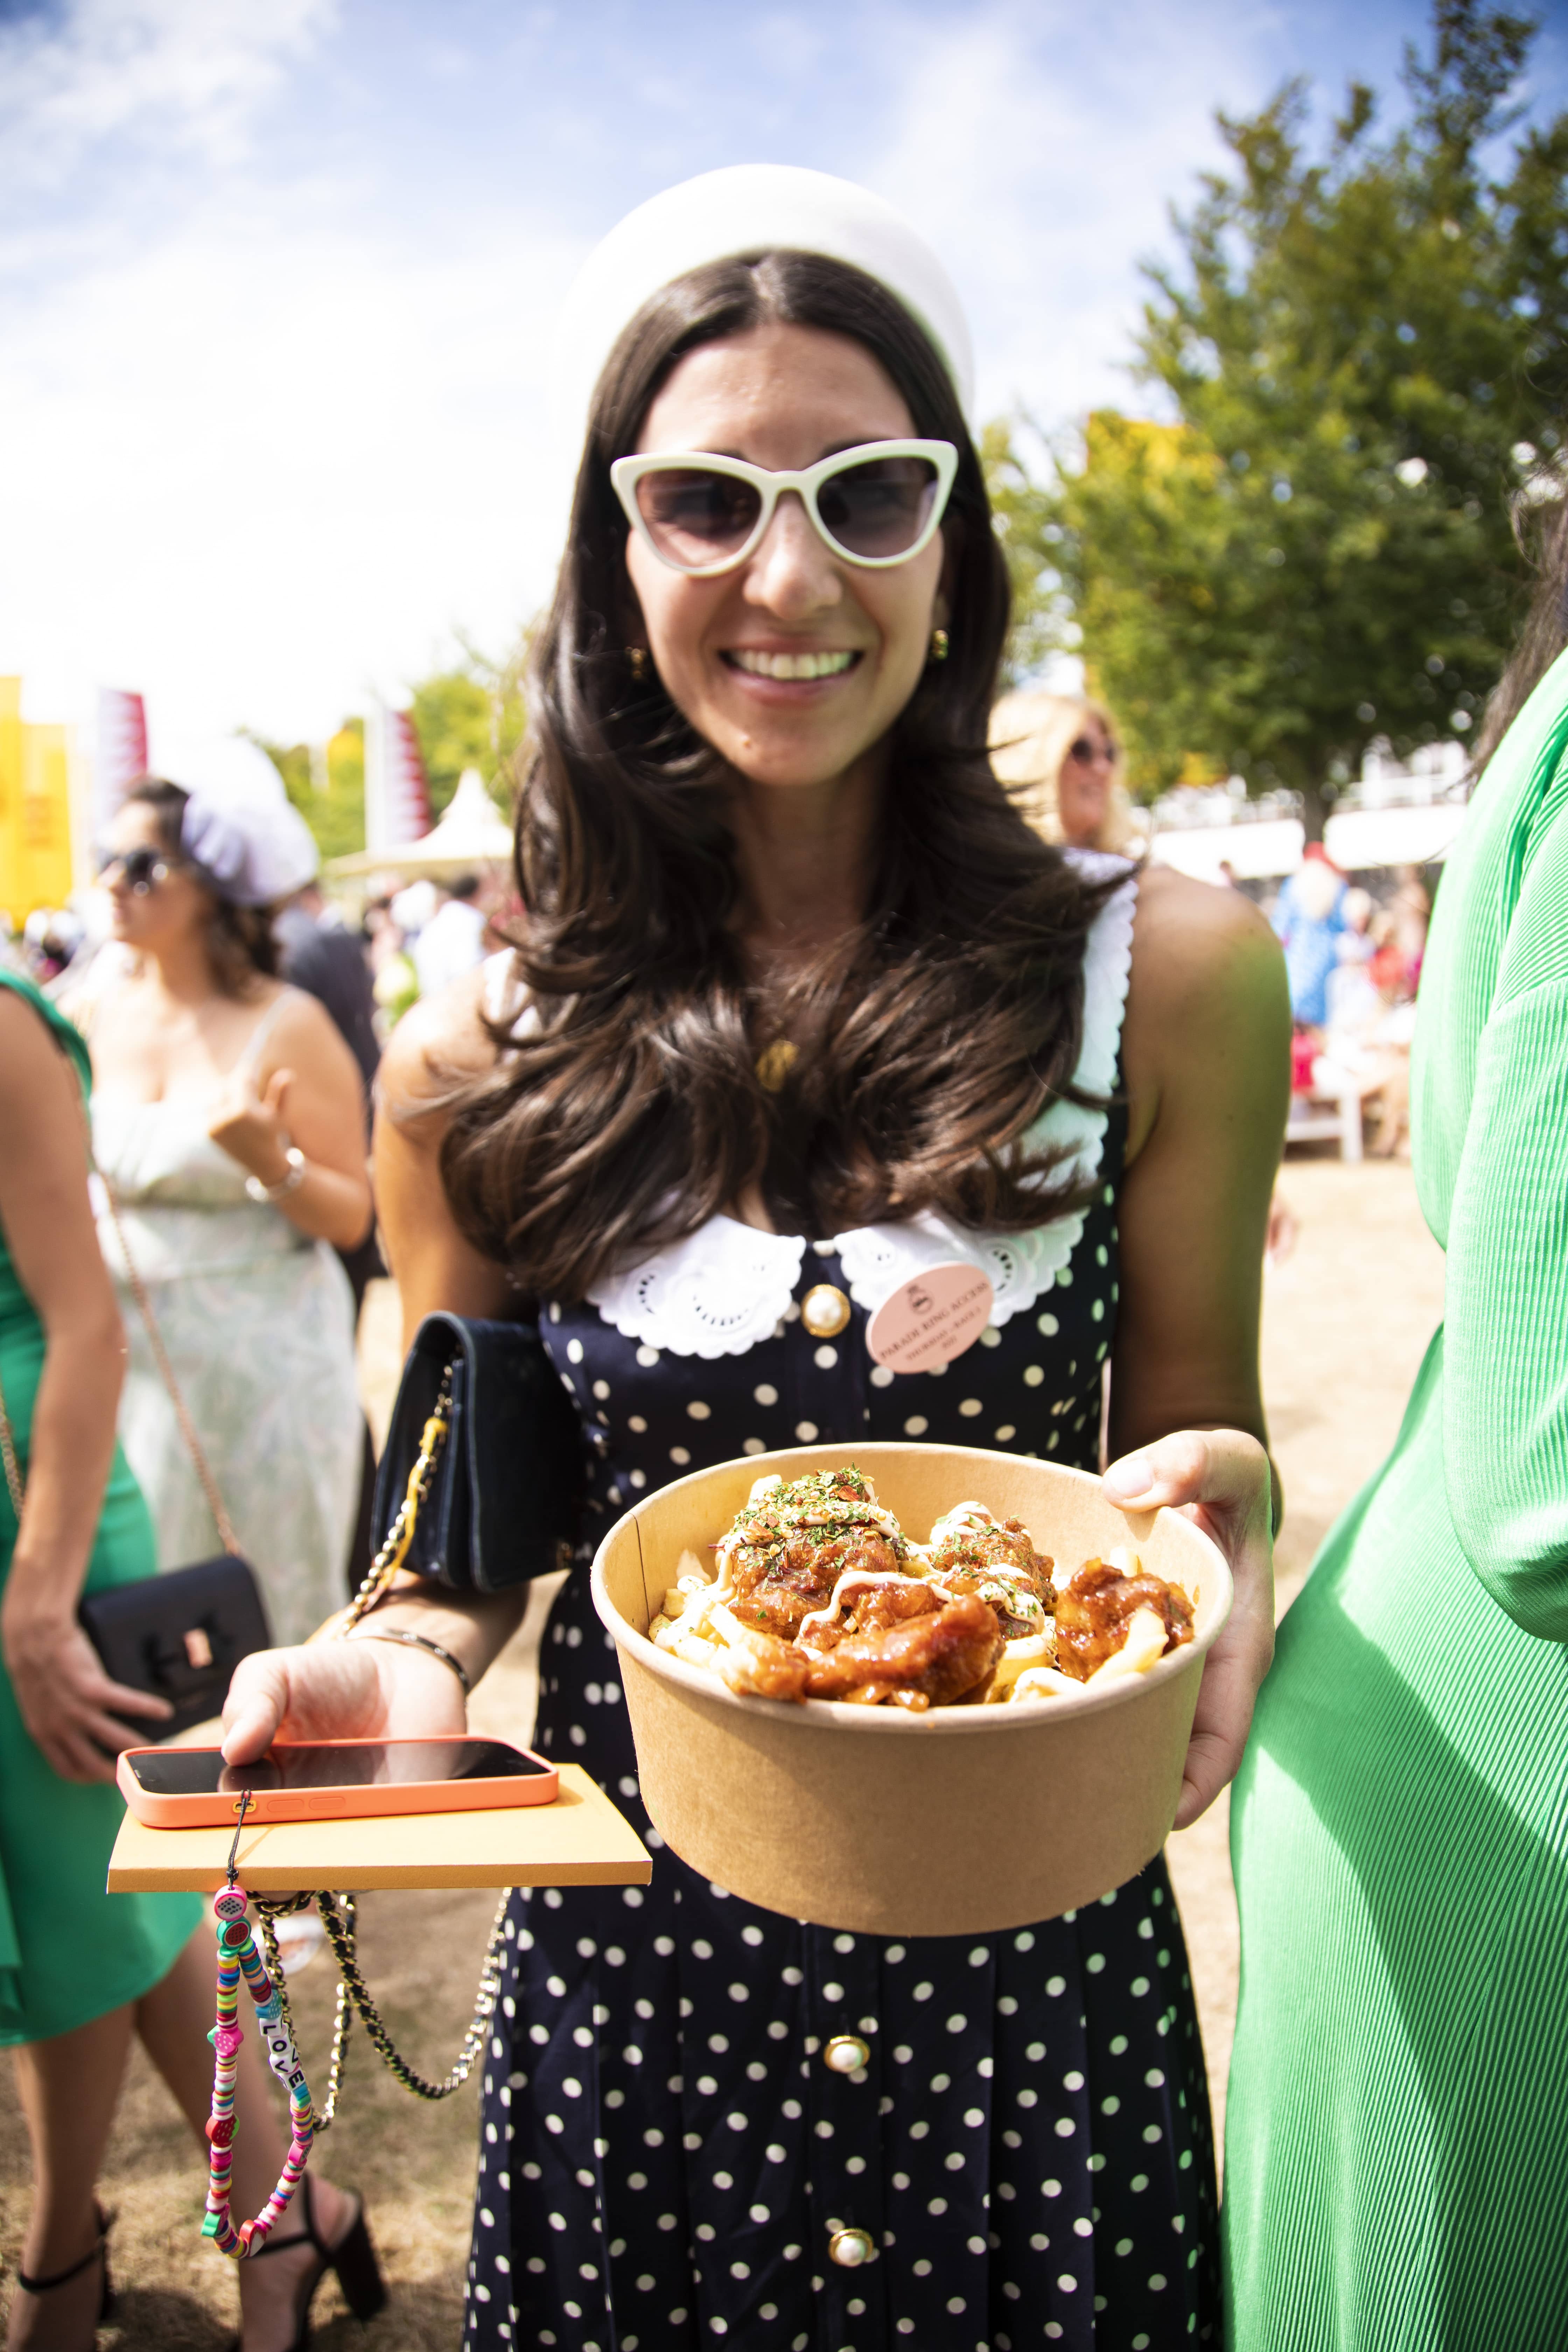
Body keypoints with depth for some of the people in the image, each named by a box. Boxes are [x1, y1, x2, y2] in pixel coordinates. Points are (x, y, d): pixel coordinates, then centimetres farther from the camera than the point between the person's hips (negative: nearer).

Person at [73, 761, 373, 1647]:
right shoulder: (99, 1017, 3)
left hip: (263, 1355, -4)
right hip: (128, 1352, 4)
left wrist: (270, 1162, -25)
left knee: (279, 1606, 7)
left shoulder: (286, 1025, -9)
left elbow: (351, 1217, -8)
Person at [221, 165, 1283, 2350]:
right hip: (633, 1962, 1)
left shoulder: (1169, 978, -10)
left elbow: (1199, 1427, 0)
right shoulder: (480, 1063, -9)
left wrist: (1215, 1506, -23)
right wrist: (395, 1662, -20)